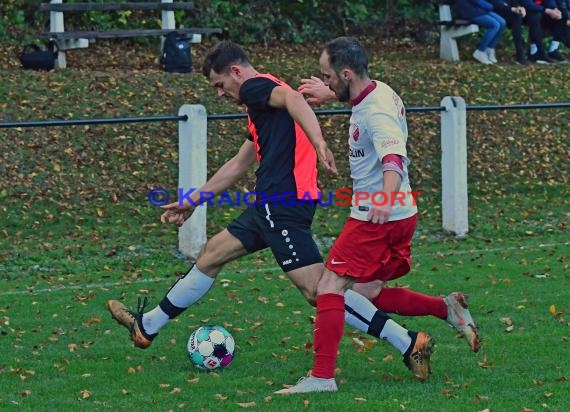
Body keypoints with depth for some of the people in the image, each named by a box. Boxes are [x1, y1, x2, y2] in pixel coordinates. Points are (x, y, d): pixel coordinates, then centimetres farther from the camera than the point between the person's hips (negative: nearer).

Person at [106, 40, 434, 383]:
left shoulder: (256, 87, -4)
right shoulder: (262, 103, 25)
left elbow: (293, 99, -28)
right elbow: (237, 165, 34)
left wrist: (319, 144, -43)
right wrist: (192, 201, 38)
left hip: (284, 206, -10)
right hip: (275, 204, 10)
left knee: (318, 290, -14)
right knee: (213, 253, 20)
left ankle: (408, 343, -16)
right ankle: (147, 326, 33)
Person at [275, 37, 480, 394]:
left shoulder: (376, 112, -23)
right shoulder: (376, 91, 6)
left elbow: (394, 157, -40)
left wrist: (386, 198, -56)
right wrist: (331, 95, 43)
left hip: (377, 220, -10)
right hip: (400, 215, 10)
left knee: (330, 287, -10)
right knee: (367, 293, 15)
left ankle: (322, 376, -11)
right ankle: (447, 309, 13)